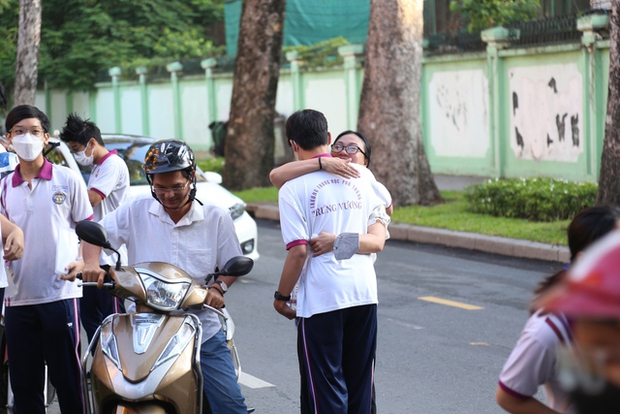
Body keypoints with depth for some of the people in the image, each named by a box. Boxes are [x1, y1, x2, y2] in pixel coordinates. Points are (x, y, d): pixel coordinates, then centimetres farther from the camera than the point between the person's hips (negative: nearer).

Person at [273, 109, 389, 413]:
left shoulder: (293, 188, -9)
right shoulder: (363, 175, 5)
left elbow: (298, 250, -13)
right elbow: (378, 239, 3)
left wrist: (281, 296, -3)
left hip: (321, 297, -5)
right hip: (364, 291, 5)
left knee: (327, 387, 2)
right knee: (360, 382, 16)